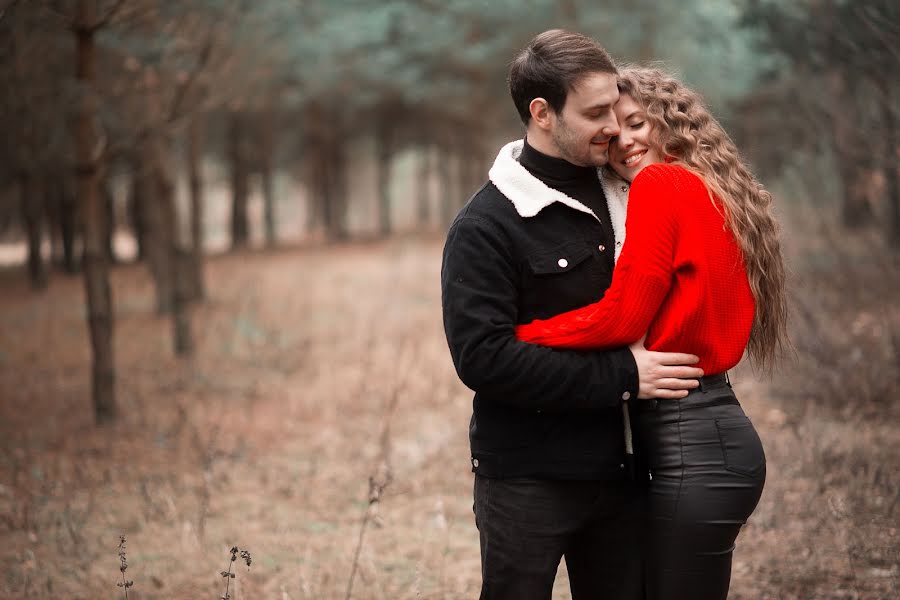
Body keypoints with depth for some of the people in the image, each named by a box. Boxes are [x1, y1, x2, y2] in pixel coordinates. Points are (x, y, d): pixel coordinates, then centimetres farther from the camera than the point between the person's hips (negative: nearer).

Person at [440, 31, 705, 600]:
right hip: (527, 483, -6)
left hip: (617, 471, 6)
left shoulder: (614, 195, 9)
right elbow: (483, 357, -22)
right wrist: (619, 376, -22)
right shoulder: (486, 226, -13)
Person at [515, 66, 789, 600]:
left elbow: (622, 317, -16)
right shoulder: (721, 196, 15)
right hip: (716, 428, 9)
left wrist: (512, 336, -9)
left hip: (690, 445, -9)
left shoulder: (661, 183, -10)